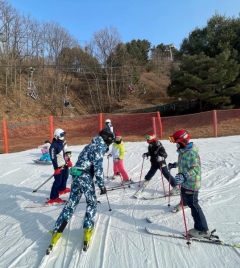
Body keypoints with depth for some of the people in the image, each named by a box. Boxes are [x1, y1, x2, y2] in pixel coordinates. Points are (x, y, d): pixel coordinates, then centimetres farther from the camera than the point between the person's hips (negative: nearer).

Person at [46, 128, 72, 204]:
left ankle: (62, 189, 48)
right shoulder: (54, 146, -21)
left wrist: (68, 161, 19)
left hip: (65, 165, 9)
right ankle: (53, 198, -2)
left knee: (65, 178, 25)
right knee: (58, 181, -8)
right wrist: (56, 168, -20)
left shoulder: (63, 143, 4)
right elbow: (53, 158, -21)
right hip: (59, 166, -9)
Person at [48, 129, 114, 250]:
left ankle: (57, 231, 14)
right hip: (85, 177, -8)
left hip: (76, 176, 8)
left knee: (71, 203, 12)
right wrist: (102, 185, -13)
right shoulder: (100, 147, -7)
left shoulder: (91, 145, 21)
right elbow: (98, 167, -15)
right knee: (92, 202, 11)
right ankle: (88, 229, 12)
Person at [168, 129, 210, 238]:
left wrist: (184, 176, -46)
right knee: (184, 194, 36)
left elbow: (196, 168, -35)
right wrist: (174, 165, 28)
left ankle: (202, 230, 6)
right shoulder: (183, 151, 1)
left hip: (191, 183, -10)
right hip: (185, 181, 10)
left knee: (193, 204, -5)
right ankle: (183, 203, 69)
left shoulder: (191, 153, -29)